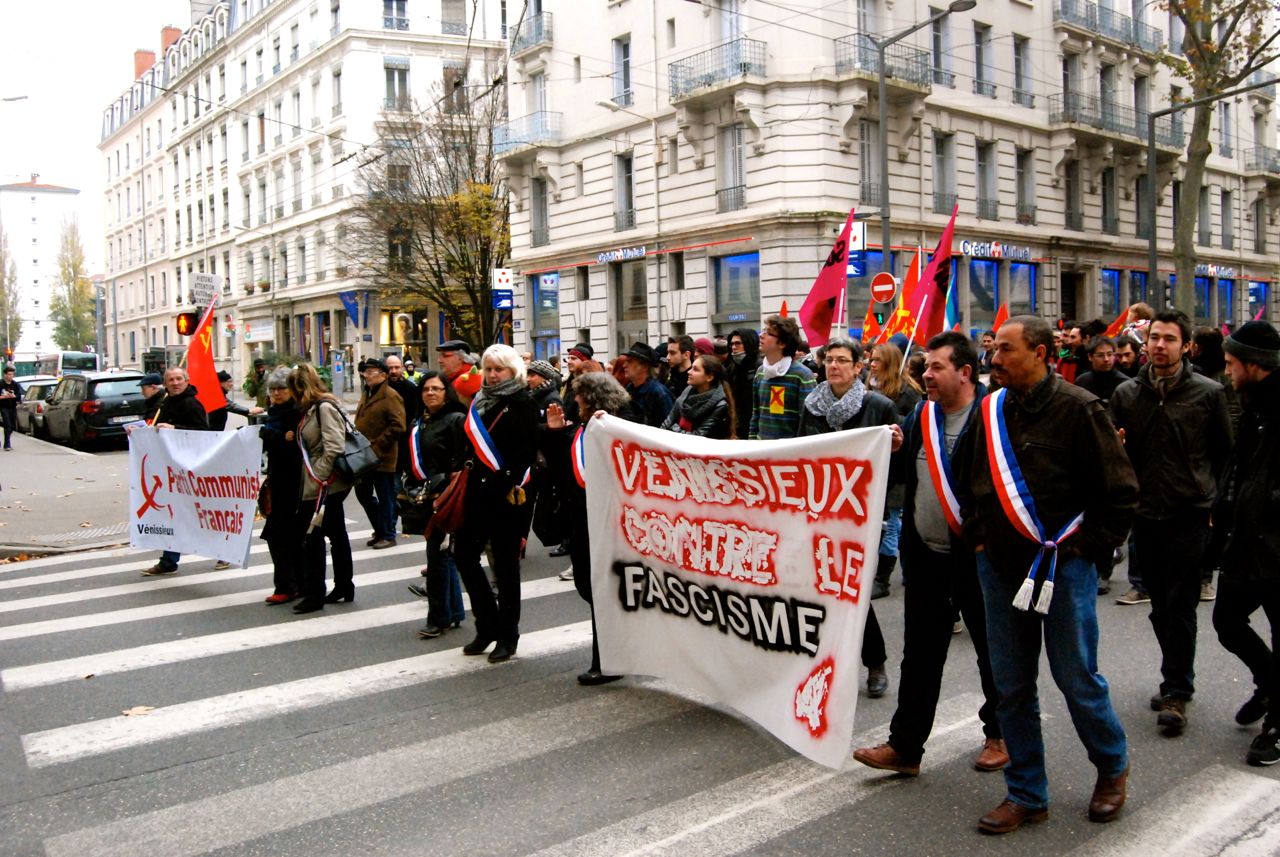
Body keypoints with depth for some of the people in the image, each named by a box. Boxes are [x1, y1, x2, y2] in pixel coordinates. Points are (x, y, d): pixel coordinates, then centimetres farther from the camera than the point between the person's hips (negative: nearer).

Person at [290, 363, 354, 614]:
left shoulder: (325, 408, -16)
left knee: (311, 535, -3)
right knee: (337, 534, 15)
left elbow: (334, 448, -23)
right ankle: (344, 587, 24)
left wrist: (317, 477, -19)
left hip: (325, 485, -10)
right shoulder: (313, 409, 13)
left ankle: (314, 594, 5)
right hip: (327, 484, 10)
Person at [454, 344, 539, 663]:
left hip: (506, 493, -7)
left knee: (505, 562, 2)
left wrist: (512, 484, -20)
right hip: (478, 490, 7)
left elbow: (528, 450, -14)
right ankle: (488, 625, 22)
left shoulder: (522, 403, -6)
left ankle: (507, 635, 15)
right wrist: (463, 476, 10)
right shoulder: (480, 401, 14)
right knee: (464, 553, 6)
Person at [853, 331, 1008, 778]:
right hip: (926, 554, 6)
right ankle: (904, 746, 16)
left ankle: (1000, 736, 32)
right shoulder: (921, 415, 9)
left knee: (991, 649, 12)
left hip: (976, 556, -6)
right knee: (920, 654, 10)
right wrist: (895, 451, -3)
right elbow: (902, 474, 16)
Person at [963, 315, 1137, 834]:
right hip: (1000, 566, 5)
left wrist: (1090, 545, -6)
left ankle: (1112, 766, 34)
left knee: (1076, 678, 4)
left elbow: (1120, 489, -6)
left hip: (1064, 565, -5)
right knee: (1012, 685, 9)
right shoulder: (991, 410, 5)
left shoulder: (1077, 409, -10)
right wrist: (976, 537, 10)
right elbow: (971, 483, 18)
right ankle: (1026, 795, 23)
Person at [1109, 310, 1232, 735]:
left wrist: (1208, 492, 5)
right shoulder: (1126, 393, 4)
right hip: (1145, 513, 4)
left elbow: (1226, 452, 6)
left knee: (1180, 606, -3)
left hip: (1189, 514, -3)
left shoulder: (1208, 393, -3)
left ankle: (1176, 692, 6)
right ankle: (1177, 679, 30)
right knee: (1160, 605, 14)